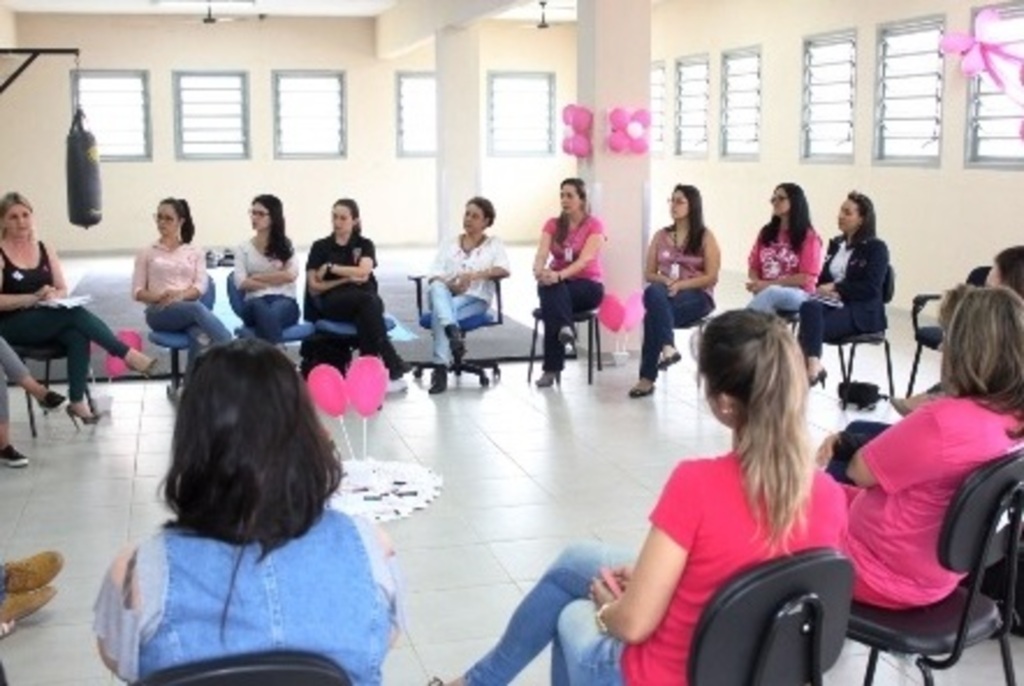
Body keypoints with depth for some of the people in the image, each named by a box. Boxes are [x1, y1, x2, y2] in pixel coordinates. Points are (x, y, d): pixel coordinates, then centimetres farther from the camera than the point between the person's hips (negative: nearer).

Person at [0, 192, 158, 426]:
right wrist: (33, 298, -21)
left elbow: (63, 290, 12)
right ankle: (127, 354, -22)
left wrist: (54, 296, -11)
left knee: (78, 336, -30)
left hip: (48, 322, 5)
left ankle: (77, 402, -29)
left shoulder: (45, 250, 11)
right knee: (75, 314, -29)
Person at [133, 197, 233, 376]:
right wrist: (159, 296, -11)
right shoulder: (146, 254, 17)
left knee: (202, 338, -38)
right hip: (159, 312, -1)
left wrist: (181, 295, -16)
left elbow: (201, 286, 5)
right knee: (197, 308, -38)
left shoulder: (195, 253, 18)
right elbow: (137, 292, 10)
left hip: (190, 307, 1)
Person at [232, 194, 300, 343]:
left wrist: (257, 277, 0)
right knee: (262, 309, -39)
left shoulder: (286, 245, 16)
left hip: (285, 301, 0)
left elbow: (290, 275, -1)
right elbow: (241, 282, 2)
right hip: (255, 301, 0)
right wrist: (276, 280, -3)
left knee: (275, 311, -39)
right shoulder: (243, 248, 16)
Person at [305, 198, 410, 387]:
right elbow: (314, 287, 5)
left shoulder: (364, 244, 15)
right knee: (366, 299, -36)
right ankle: (392, 365, -39)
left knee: (370, 304, -39)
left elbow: (363, 271, -6)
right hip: (332, 302, -1)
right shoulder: (320, 247, 13)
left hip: (365, 300, 1)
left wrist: (331, 267, -3)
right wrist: (347, 279, -3)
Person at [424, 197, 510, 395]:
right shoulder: (449, 245, 21)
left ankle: (441, 368, -40)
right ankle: (453, 333, -58)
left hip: (475, 298, -2)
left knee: (439, 312, -35)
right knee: (436, 288, -37)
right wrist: (448, 286, -15)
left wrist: (475, 275, -20)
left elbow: (505, 270, -4)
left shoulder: (494, 243, 15)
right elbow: (434, 276, 8)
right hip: (447, 295, 2)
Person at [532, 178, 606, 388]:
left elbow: (585, 260, -20)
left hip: (587, 285, -3)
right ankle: (565, 328, -57)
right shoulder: (552, 224, 7)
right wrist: (539, 271, -34)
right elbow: (542, 254, -9)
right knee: (550, 289, -35)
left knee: (553, 293, -35)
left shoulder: (594, 225, -6)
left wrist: (559, 275, -38)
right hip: (557, 284, 3)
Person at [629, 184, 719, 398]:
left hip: (696, 297, -3)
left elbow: (711, 277, -4)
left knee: (653, 314, -34)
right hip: (665, 294, 3)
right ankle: (667, 347, -47)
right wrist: (665, 280, -10)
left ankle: (648, 377, -34)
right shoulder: (660, 236, 14)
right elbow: (649, 274, 14)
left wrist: (680, 285, -18)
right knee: (653, 292, -37)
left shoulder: (705, 237, 2)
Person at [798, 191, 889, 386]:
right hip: (832, 303, 5)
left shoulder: (876, 248, 0)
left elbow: (870, 288, -10)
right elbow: (823, 278, 17)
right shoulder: (836, 244, 20)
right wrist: (824, 290, -8)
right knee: (809, 307, -33)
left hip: (860, 311, -5)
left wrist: (835, 288, -13)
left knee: (814, 326, -32)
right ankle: (813, 365, -43)